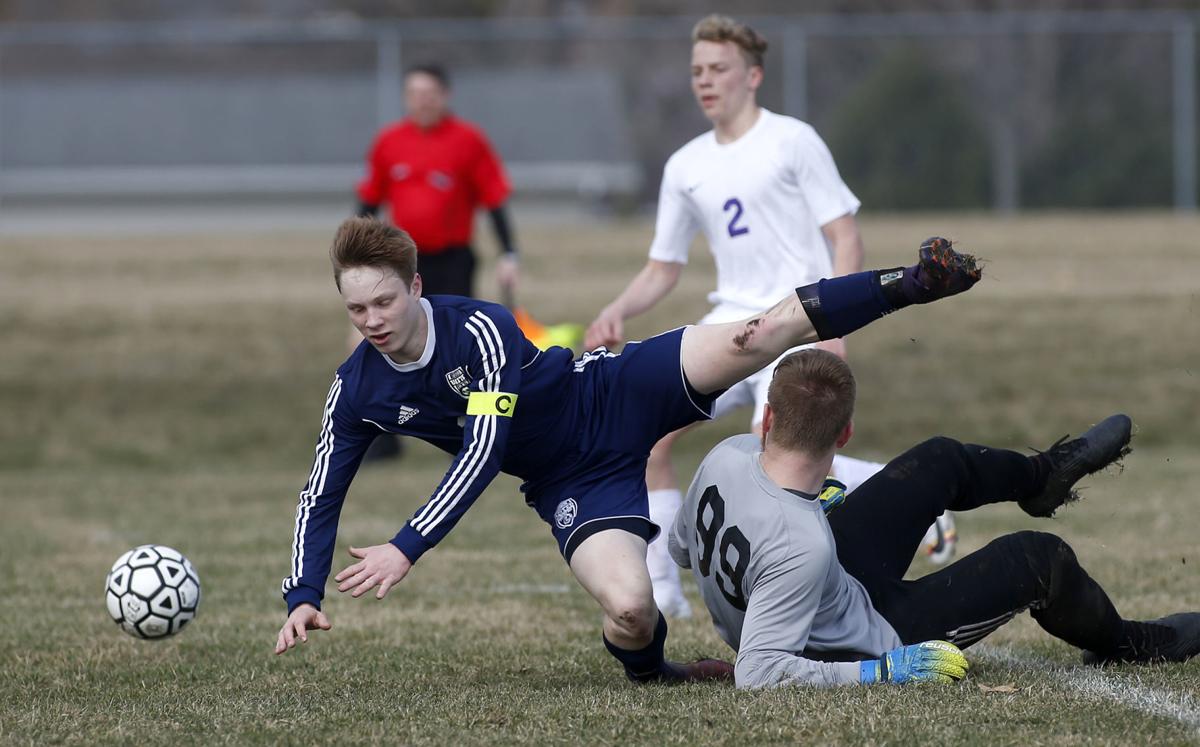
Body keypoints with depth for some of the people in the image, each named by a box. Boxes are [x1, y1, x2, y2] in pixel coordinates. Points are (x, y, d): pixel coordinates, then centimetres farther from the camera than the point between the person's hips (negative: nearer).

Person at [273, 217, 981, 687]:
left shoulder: (481, 328, -23)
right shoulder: (357, 394, -10)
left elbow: (484, 453, -29)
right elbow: (321, 498, 0)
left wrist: (406, 549, -35)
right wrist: (304, 597, -14)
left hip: (619, 395, -2)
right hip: (574, 488, 2)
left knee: (759, 334, -21)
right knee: (631, 609, -25)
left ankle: (914, 282, -8)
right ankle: (646, 667, 10)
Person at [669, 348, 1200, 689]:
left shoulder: (727, 457, -23)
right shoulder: (802, 546, -43)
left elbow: (681, 548, -2)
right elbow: (755, 673, -42)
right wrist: (882, 672, -36)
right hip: (874, 641, -7)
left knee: (939, 462, 16)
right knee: (1039, 558, 4)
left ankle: (1043, 476, 51)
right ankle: (1124, 642, 37)